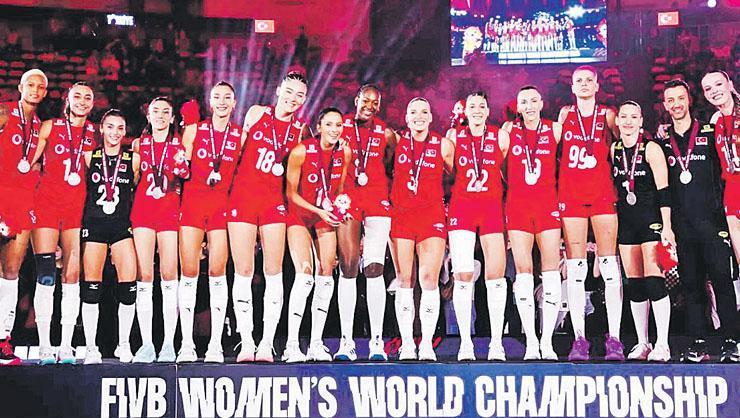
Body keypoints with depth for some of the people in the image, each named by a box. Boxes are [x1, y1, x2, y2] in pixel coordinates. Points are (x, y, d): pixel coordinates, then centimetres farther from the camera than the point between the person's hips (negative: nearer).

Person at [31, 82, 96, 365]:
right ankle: (44, 347, -4)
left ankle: (66, 347, 3)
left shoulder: (94, 134, 12)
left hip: (77, 206, 2)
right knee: (46, 275, -7)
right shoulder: (50, 127, 7)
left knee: (72, 275, -2)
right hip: (47, 202, -2)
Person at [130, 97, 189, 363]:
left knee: (169, 276, -7)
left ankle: (169, 344, -3)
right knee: (144, 277, -4)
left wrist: (181, 168, -10)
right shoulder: (139, 144, 14)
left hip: (170, 209, -1)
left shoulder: (179, 144, 10)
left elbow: (186, 175, 10)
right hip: (143, 209, 1)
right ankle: (146, 344, -1)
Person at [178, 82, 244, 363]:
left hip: (223, 204, 0)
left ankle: (215, 344, 1)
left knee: (217, 272, -3)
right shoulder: (194, 130, 9)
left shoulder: (241, 136, 10)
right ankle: (186, 344, 1)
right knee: (189, 272, -3)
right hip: (193, 200, 0)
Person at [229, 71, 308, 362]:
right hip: (242, 195, -1)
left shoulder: (301, 129, 8)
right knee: (243, 271, -2)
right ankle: (246, 343, 3)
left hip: (274, 201, 1)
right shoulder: (256, 113, 6)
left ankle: (267, 343, 2)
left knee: (273, 271, -3)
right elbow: (240, 147, 15)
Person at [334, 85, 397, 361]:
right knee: (348, 269, -3)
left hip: (377, 199, 0)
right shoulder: (341, 126, 7)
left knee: (374, 268, -9)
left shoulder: (386, 134, 9)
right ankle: (346, 341, 1)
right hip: (346, 198, 0)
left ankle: (377, 340, -5)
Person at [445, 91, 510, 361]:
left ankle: (496, 342, 4)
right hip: (461, 207, 0)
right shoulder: (454, 136, 7)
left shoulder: (501, 136, 6)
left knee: (496, 275, -4)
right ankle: (465, 342, 0)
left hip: (492, 207, 0)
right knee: (462, 275, -6)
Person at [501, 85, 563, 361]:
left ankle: (547, 341, 3)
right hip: (517, 204, 0)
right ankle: (531, 342, 2)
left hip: (548, 204, 0)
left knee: (551, 272, -3)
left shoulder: (554, 130, 7)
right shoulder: (508, 131, 7)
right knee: (523, 272, -3)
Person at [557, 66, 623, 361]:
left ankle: (614, 338, -3)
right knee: (575, 267, -3)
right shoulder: (565, 114, 13)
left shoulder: (607, 114, 10)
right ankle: (579, 339, -1)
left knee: (609, 264, -6)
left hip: (602, 192, -1)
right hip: (570, 193, 1)